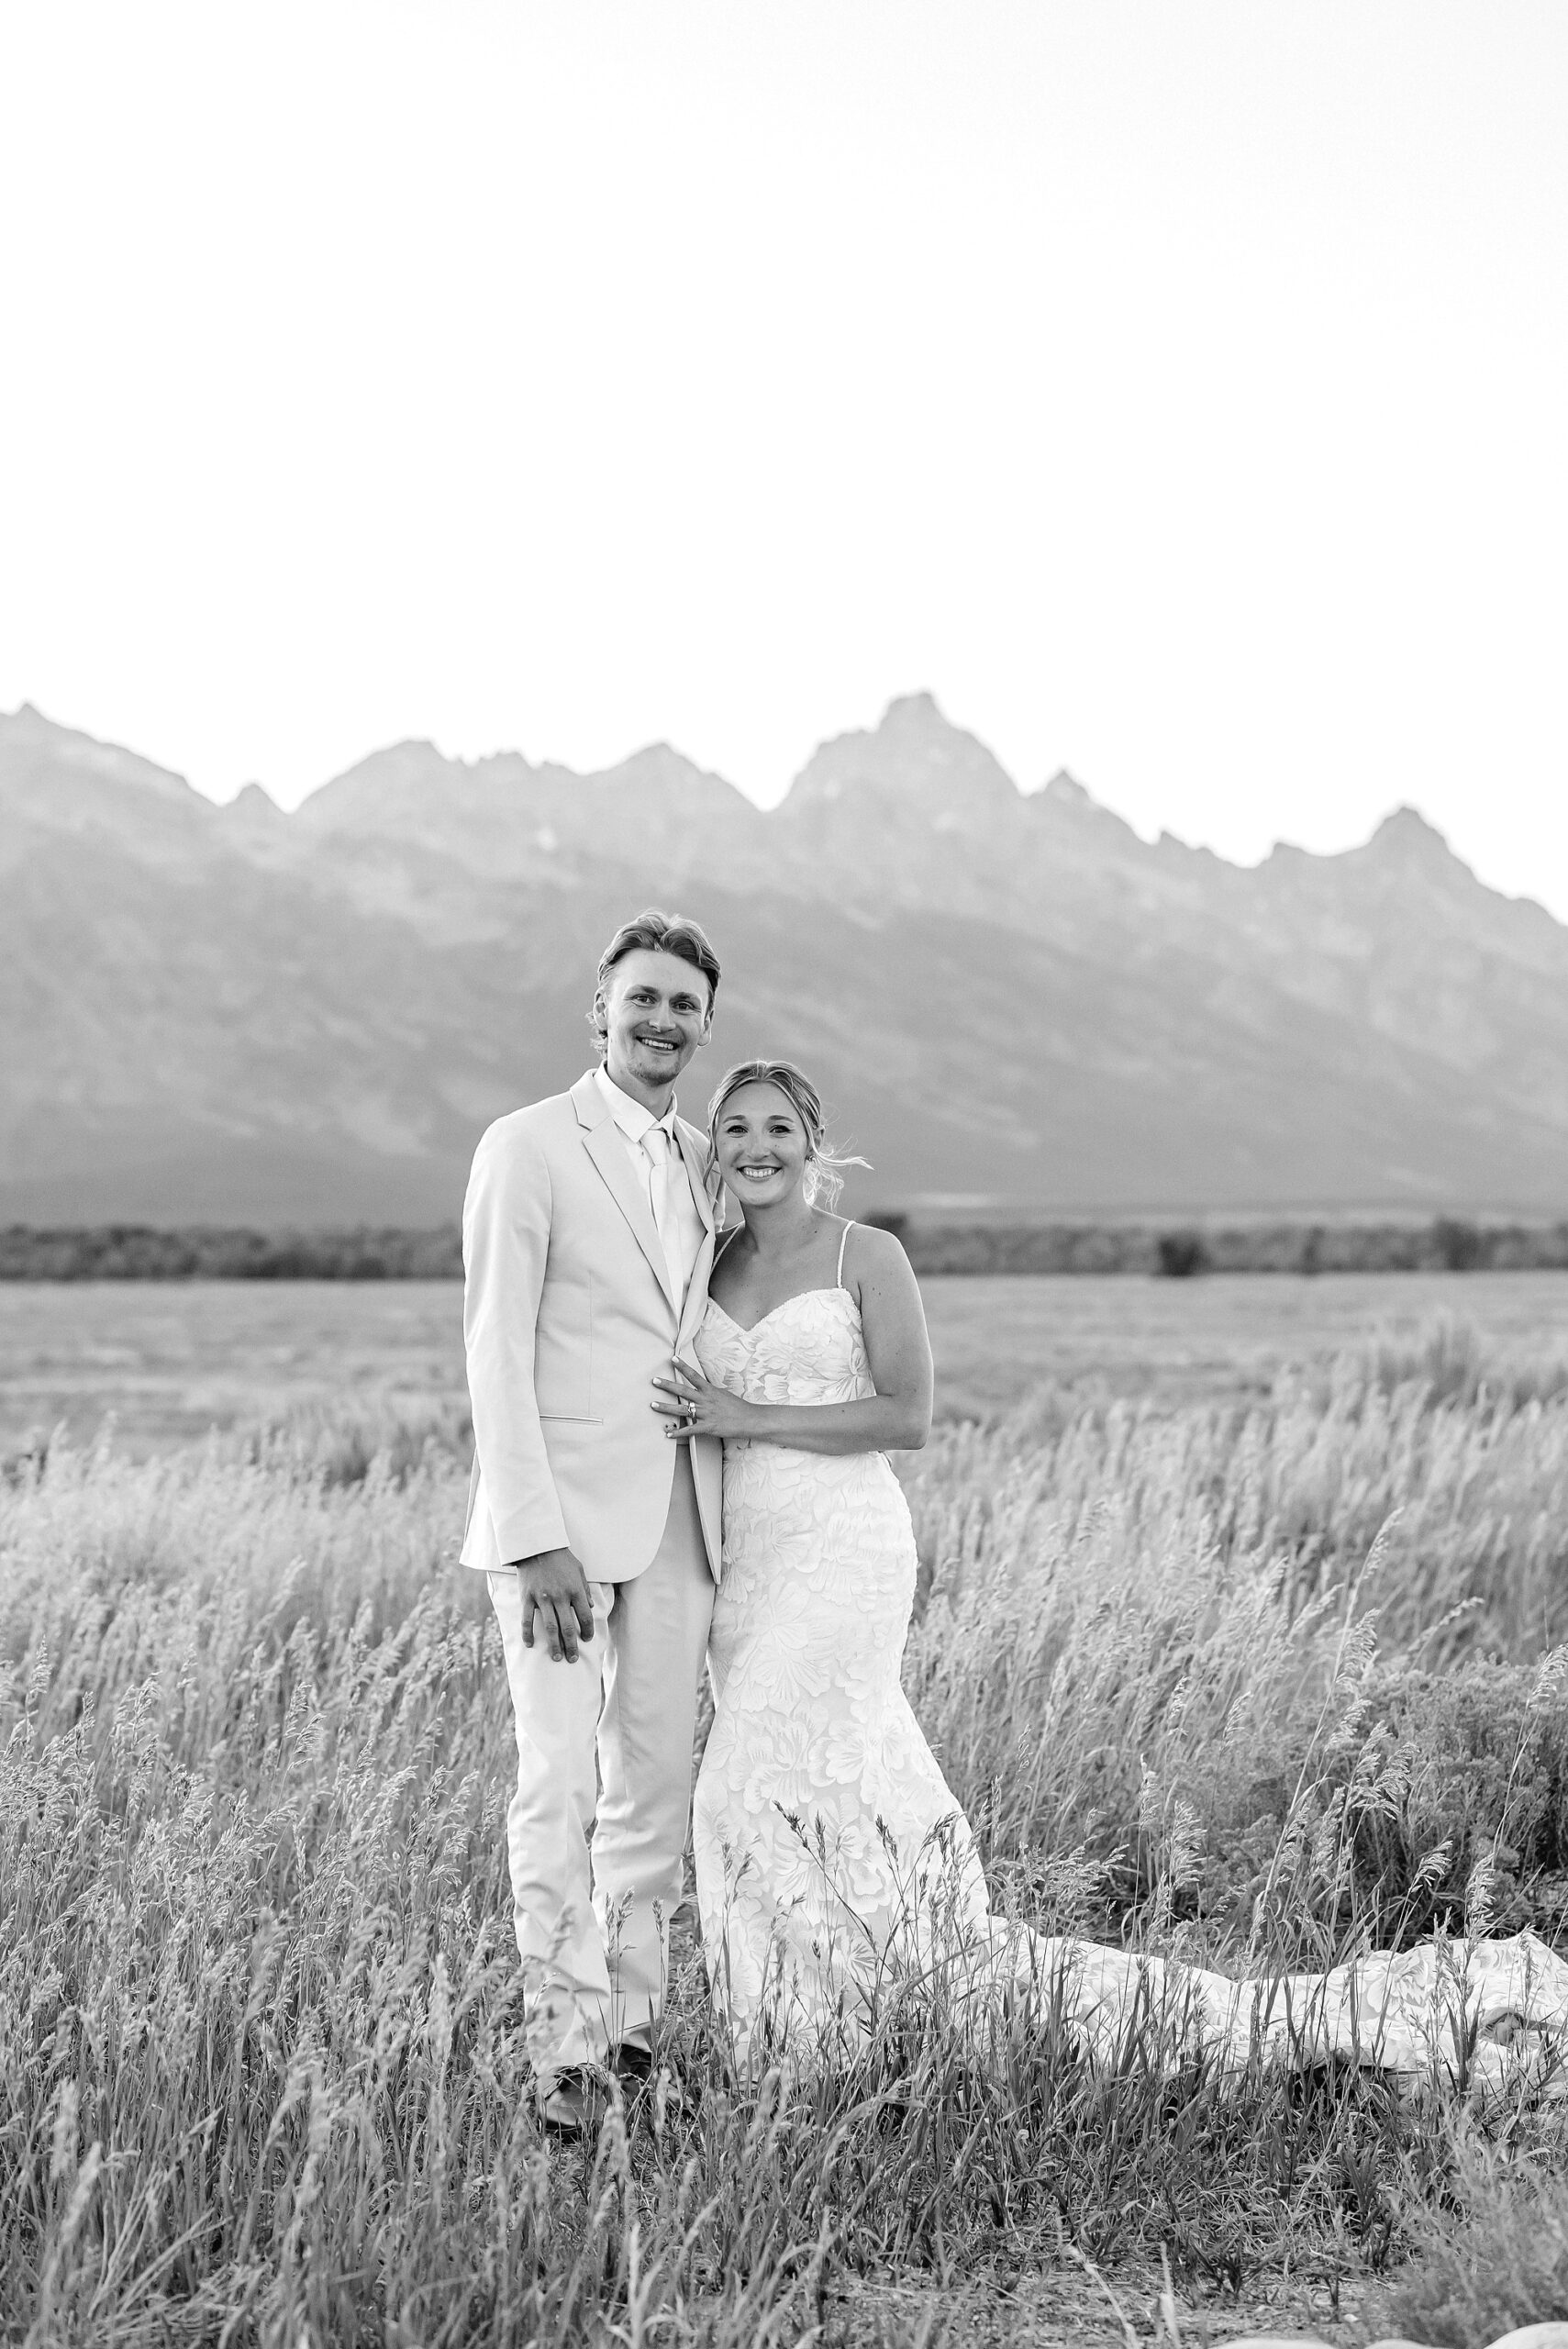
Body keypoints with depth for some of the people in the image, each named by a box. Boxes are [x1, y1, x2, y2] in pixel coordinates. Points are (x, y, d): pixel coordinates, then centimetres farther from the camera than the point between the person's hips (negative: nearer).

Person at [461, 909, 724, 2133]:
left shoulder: (703, 1162, 14)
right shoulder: (528, 1148, -6)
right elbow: (497, 1352, -11)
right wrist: (538, 1540, -17)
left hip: (677, 1519, 6)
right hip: (561, 1516, -6)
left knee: (656, 1783, 9)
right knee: (559, 1787, -7)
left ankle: (634, 2030, 19)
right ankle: (563, 2059, -1)